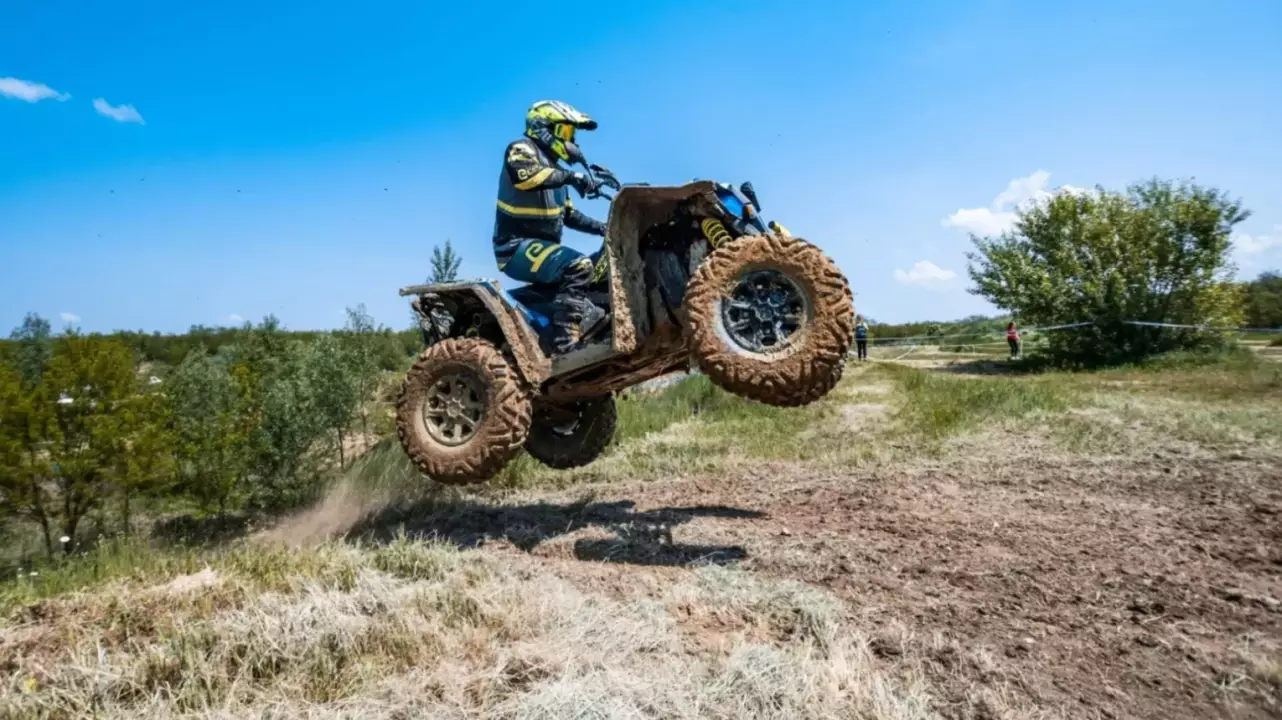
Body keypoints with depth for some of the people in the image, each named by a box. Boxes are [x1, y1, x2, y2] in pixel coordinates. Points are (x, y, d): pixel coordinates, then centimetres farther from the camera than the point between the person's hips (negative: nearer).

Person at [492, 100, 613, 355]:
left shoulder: (553, 168, 22)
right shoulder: (521, 149, -5)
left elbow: (568, 215, 26)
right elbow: (524, 175, -31)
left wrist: (601, 227, 13)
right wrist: (569, 175, -37)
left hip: (543, 246, 10)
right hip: (518, 246, -10)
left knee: (602, 264, 11)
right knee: (579, 267, -31)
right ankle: (564, 338, -36)